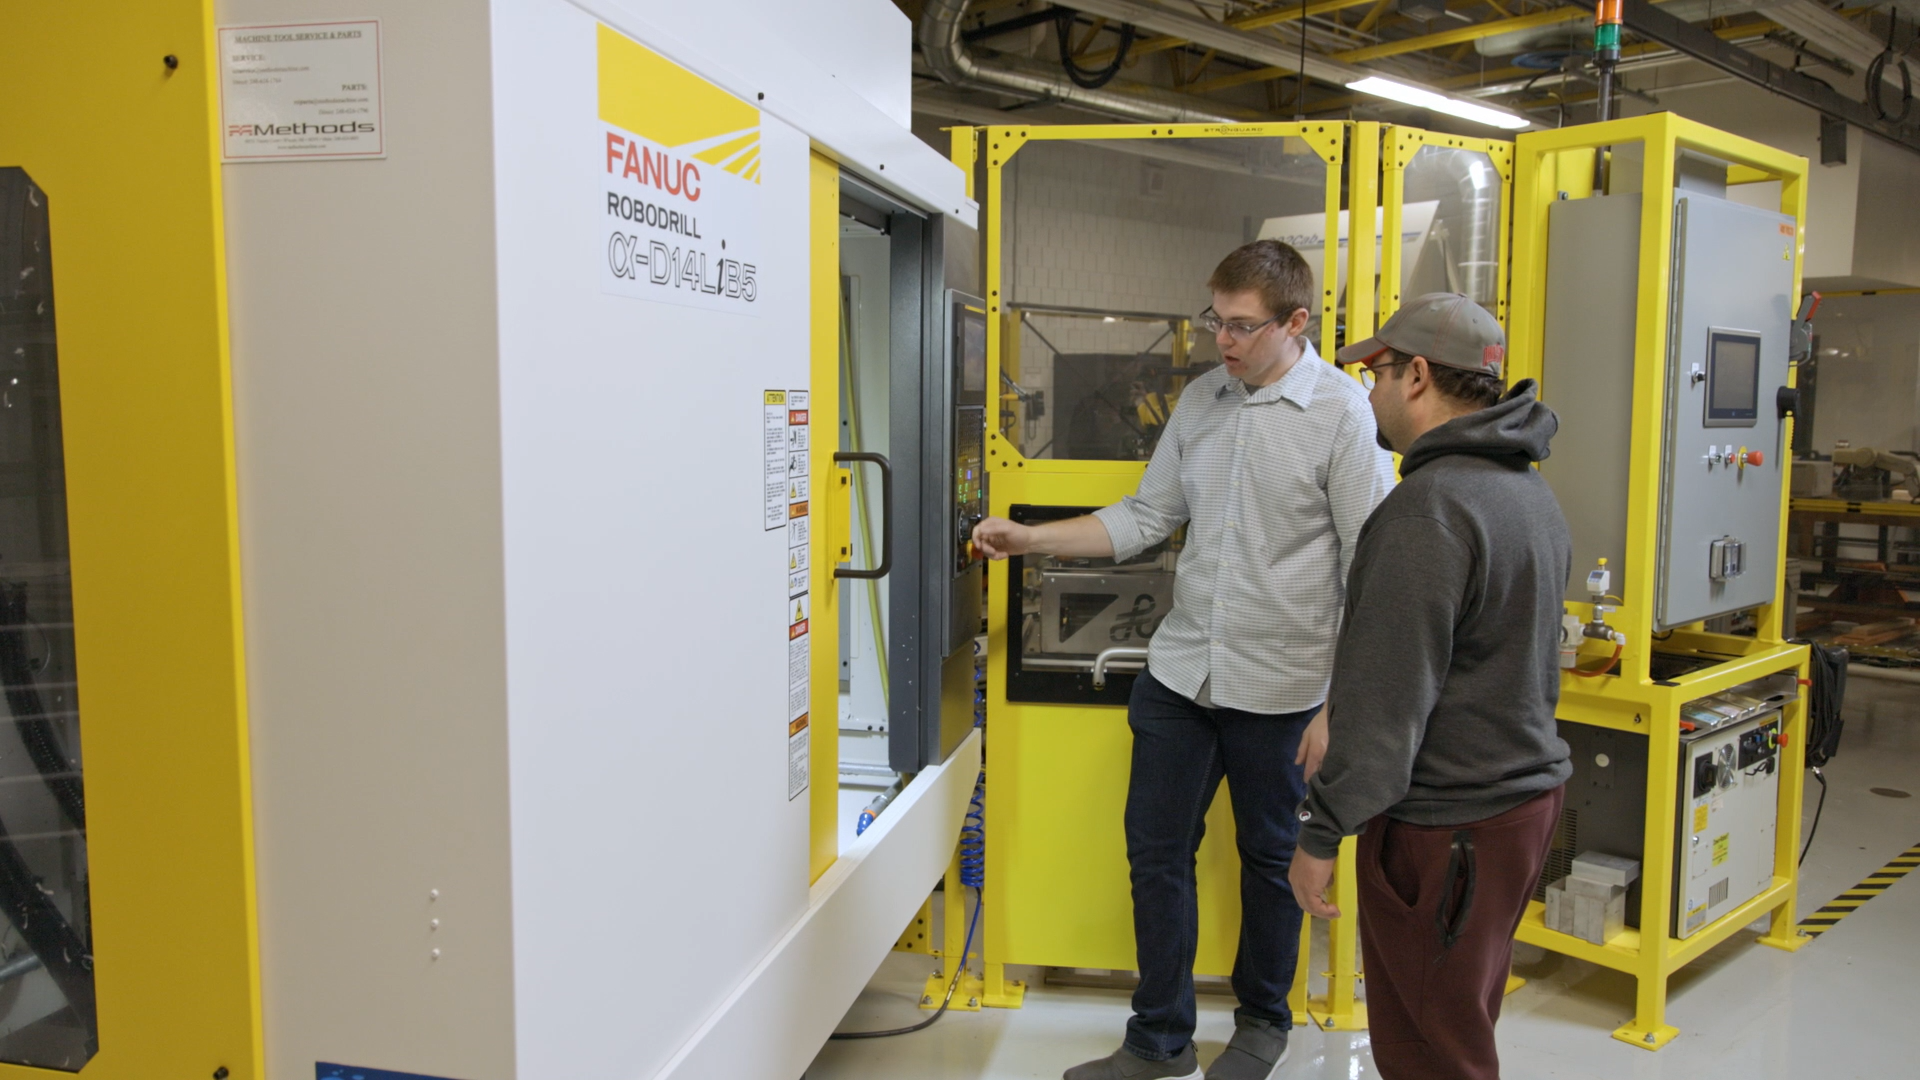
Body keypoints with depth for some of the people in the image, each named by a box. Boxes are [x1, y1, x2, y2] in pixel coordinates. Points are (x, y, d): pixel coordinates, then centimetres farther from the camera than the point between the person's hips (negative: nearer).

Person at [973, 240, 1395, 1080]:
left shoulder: (1342, 413, -11)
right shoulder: (1202, 398, 5)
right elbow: (1147, 516, 9)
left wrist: (1342, 708, -14)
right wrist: (1030, 539, 0)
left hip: (1278, 687, -4)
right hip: (1179, 667, 5)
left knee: (1268, 858, 15)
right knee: (1156, 849, 10)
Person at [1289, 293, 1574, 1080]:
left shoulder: (1431, 505, -22)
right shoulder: (1530, 489, 10)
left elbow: (1386, 698, -24)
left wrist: (1321, 834, -17)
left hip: (1447, 827, -10)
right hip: (1525, 789, 10)